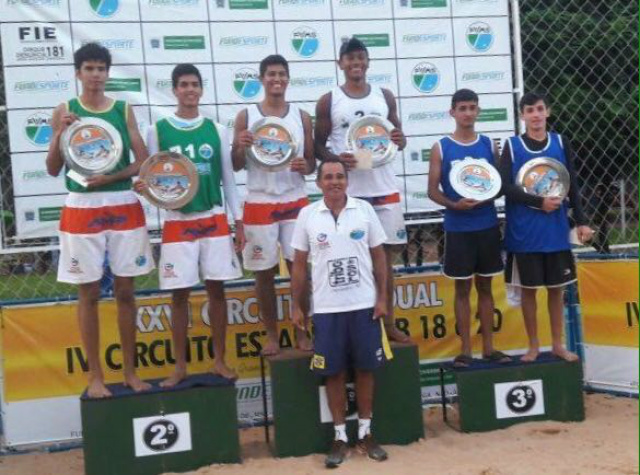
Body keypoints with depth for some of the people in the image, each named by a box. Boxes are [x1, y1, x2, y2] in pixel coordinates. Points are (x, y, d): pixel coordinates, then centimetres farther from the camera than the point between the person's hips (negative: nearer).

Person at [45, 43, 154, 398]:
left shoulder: (124, 110, 6)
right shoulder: (65, 111, 1)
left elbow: (143, 162, 0)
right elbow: (53, 170, -2)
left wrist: (109, 177, -16)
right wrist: (60, 134, -17)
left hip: (124, 208, 2)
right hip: (82, 210, -2)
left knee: (125, 291, 7)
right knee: (89, 294, 3)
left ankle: (129, 371, 18)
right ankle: (95, 376, 12)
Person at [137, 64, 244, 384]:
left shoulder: (216, 130, 5)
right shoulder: (157, 130, 0)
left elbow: (228, 179, 8)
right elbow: (151, 179, 1)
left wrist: (239, 221, 5)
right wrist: (146, 187, -22)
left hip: (215, 220, 1)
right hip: (177, 222, -1)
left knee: (217, 289, 4)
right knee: (179, 294, 2)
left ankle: (219, 361, 15)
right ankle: (180, 367, 12)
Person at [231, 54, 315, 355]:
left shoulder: (301, 116, 6)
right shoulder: (246, 116, 1)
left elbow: (311, 163, 9)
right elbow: (236, 166, 2)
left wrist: (305, 167, -14)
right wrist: (241, 147, -19)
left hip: (295, 202, 1)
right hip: (260, 204, -1)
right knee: (264, 272, 4)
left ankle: (301, 332, 14)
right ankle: (271, 335, 16)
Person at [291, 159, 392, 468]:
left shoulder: (364, 210, 0)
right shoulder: (307, 215, 0)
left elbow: (378, 256, 5)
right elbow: (299, 264, 5)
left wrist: (382, 297, -1)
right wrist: (296, 306, 2)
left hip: (364, 305, 0)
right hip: (326, 309, 0)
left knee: (365, 369, 7)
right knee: (334, 373, 5)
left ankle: (365, 433, 21)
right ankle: (340, 437, 16)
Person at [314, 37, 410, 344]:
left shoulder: (384, 96, 9)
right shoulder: (328, 101, 2)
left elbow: (398, 135, 15)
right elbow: (318, 146, 3)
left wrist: (399, 141, -9)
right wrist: (336, 159, -18)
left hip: (384, 189, 3)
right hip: (348, 192, -3)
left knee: (385, 256, 7)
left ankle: (388, 322, 17)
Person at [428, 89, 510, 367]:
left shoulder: (489, 145, 5)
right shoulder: (441, 148, -2)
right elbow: (433, 190, -3)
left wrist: (489, 195, -13)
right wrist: (454, 205, -20)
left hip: (487, 225, 2)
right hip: (458, 228, -2)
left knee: (485, 286, 10)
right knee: (462, 287, 4)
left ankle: (489, 347, 17)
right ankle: (465, 349, 11)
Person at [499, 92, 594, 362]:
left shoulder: (561, 143, 5)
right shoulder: (512, 146, -3)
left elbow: (572, 186, 7)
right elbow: (505, 187, -10)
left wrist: (581, 221, 2)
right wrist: (539, 202, -16)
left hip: (556, 230, 2)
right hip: (525, 232, -2)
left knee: (556, 288, 9)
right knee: (528, 288, 5)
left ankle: (557, 344, 20)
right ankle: (533, 345, 17)